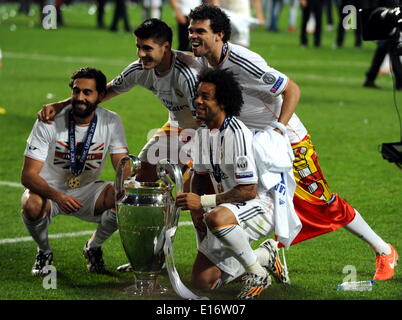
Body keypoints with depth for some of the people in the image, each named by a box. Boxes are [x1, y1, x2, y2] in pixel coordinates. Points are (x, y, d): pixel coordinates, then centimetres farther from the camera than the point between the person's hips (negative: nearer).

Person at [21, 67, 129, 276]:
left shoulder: (111, 122, -11)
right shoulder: (49, 123, -19)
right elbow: (28, 175, -21)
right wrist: (57, 197, -41)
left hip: (87, 191, 2)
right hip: (49, 189, -2)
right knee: (32, 206, -36)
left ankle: (93, 247, 3)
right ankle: (44, 251, -1)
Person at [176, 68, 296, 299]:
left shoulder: (237, 134, -23)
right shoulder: (203, 133, 5)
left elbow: (248, 191, -25)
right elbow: (200, 175, 17)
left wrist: (203, 202, -25)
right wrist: (196, 209, -3)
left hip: (260, 206, -9)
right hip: (230, 211, 9)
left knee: (216, 218, -42)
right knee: (202, 281, 3)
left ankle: (258, 274, -19)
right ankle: (265, 256, 22)